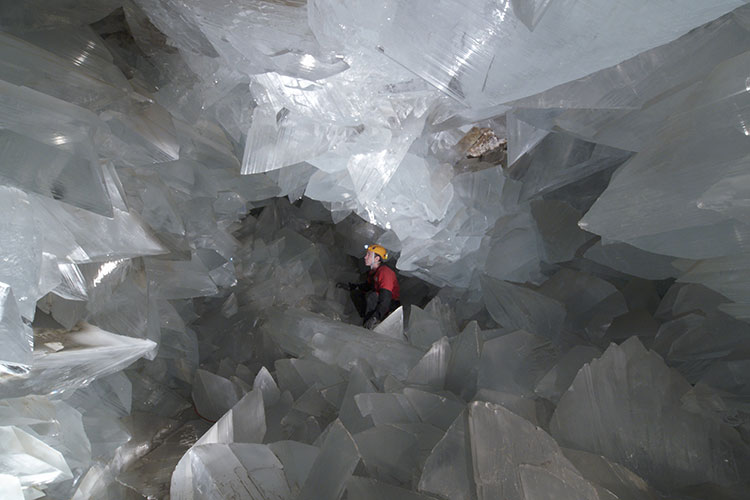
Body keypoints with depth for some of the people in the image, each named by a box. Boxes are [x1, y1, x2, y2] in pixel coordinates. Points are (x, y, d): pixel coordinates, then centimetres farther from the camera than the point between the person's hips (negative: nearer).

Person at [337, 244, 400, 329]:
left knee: (371, 295, -32)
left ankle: (368, 325, -22)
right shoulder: (372, 271, 3)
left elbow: (385, 300, -33)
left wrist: (374, 318, -40)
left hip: (392, 304, -9)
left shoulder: (385, 272, -26)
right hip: (378, 302, 9)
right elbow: (367, 286, 20)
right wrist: (350, 286, 9)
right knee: (356, 293, 4)